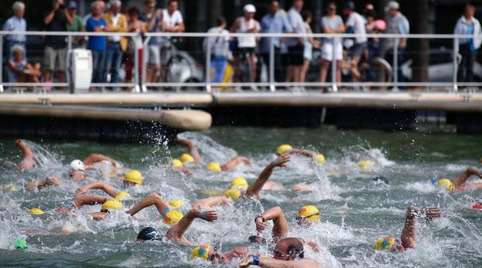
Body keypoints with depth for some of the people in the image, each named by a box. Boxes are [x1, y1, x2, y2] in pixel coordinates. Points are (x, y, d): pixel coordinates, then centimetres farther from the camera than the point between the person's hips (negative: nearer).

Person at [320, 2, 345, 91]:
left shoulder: (338, 18, 15)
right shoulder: (324, 19, 1)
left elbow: (342, 29, 3)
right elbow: (326, 31, -11)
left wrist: (332, 30, -9)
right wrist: (337, 30, -3)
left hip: (338, 43, 5)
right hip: (328, 43, -5)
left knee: (338, 66, 2)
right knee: (325, 66, -8)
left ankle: (337, 86, 3)